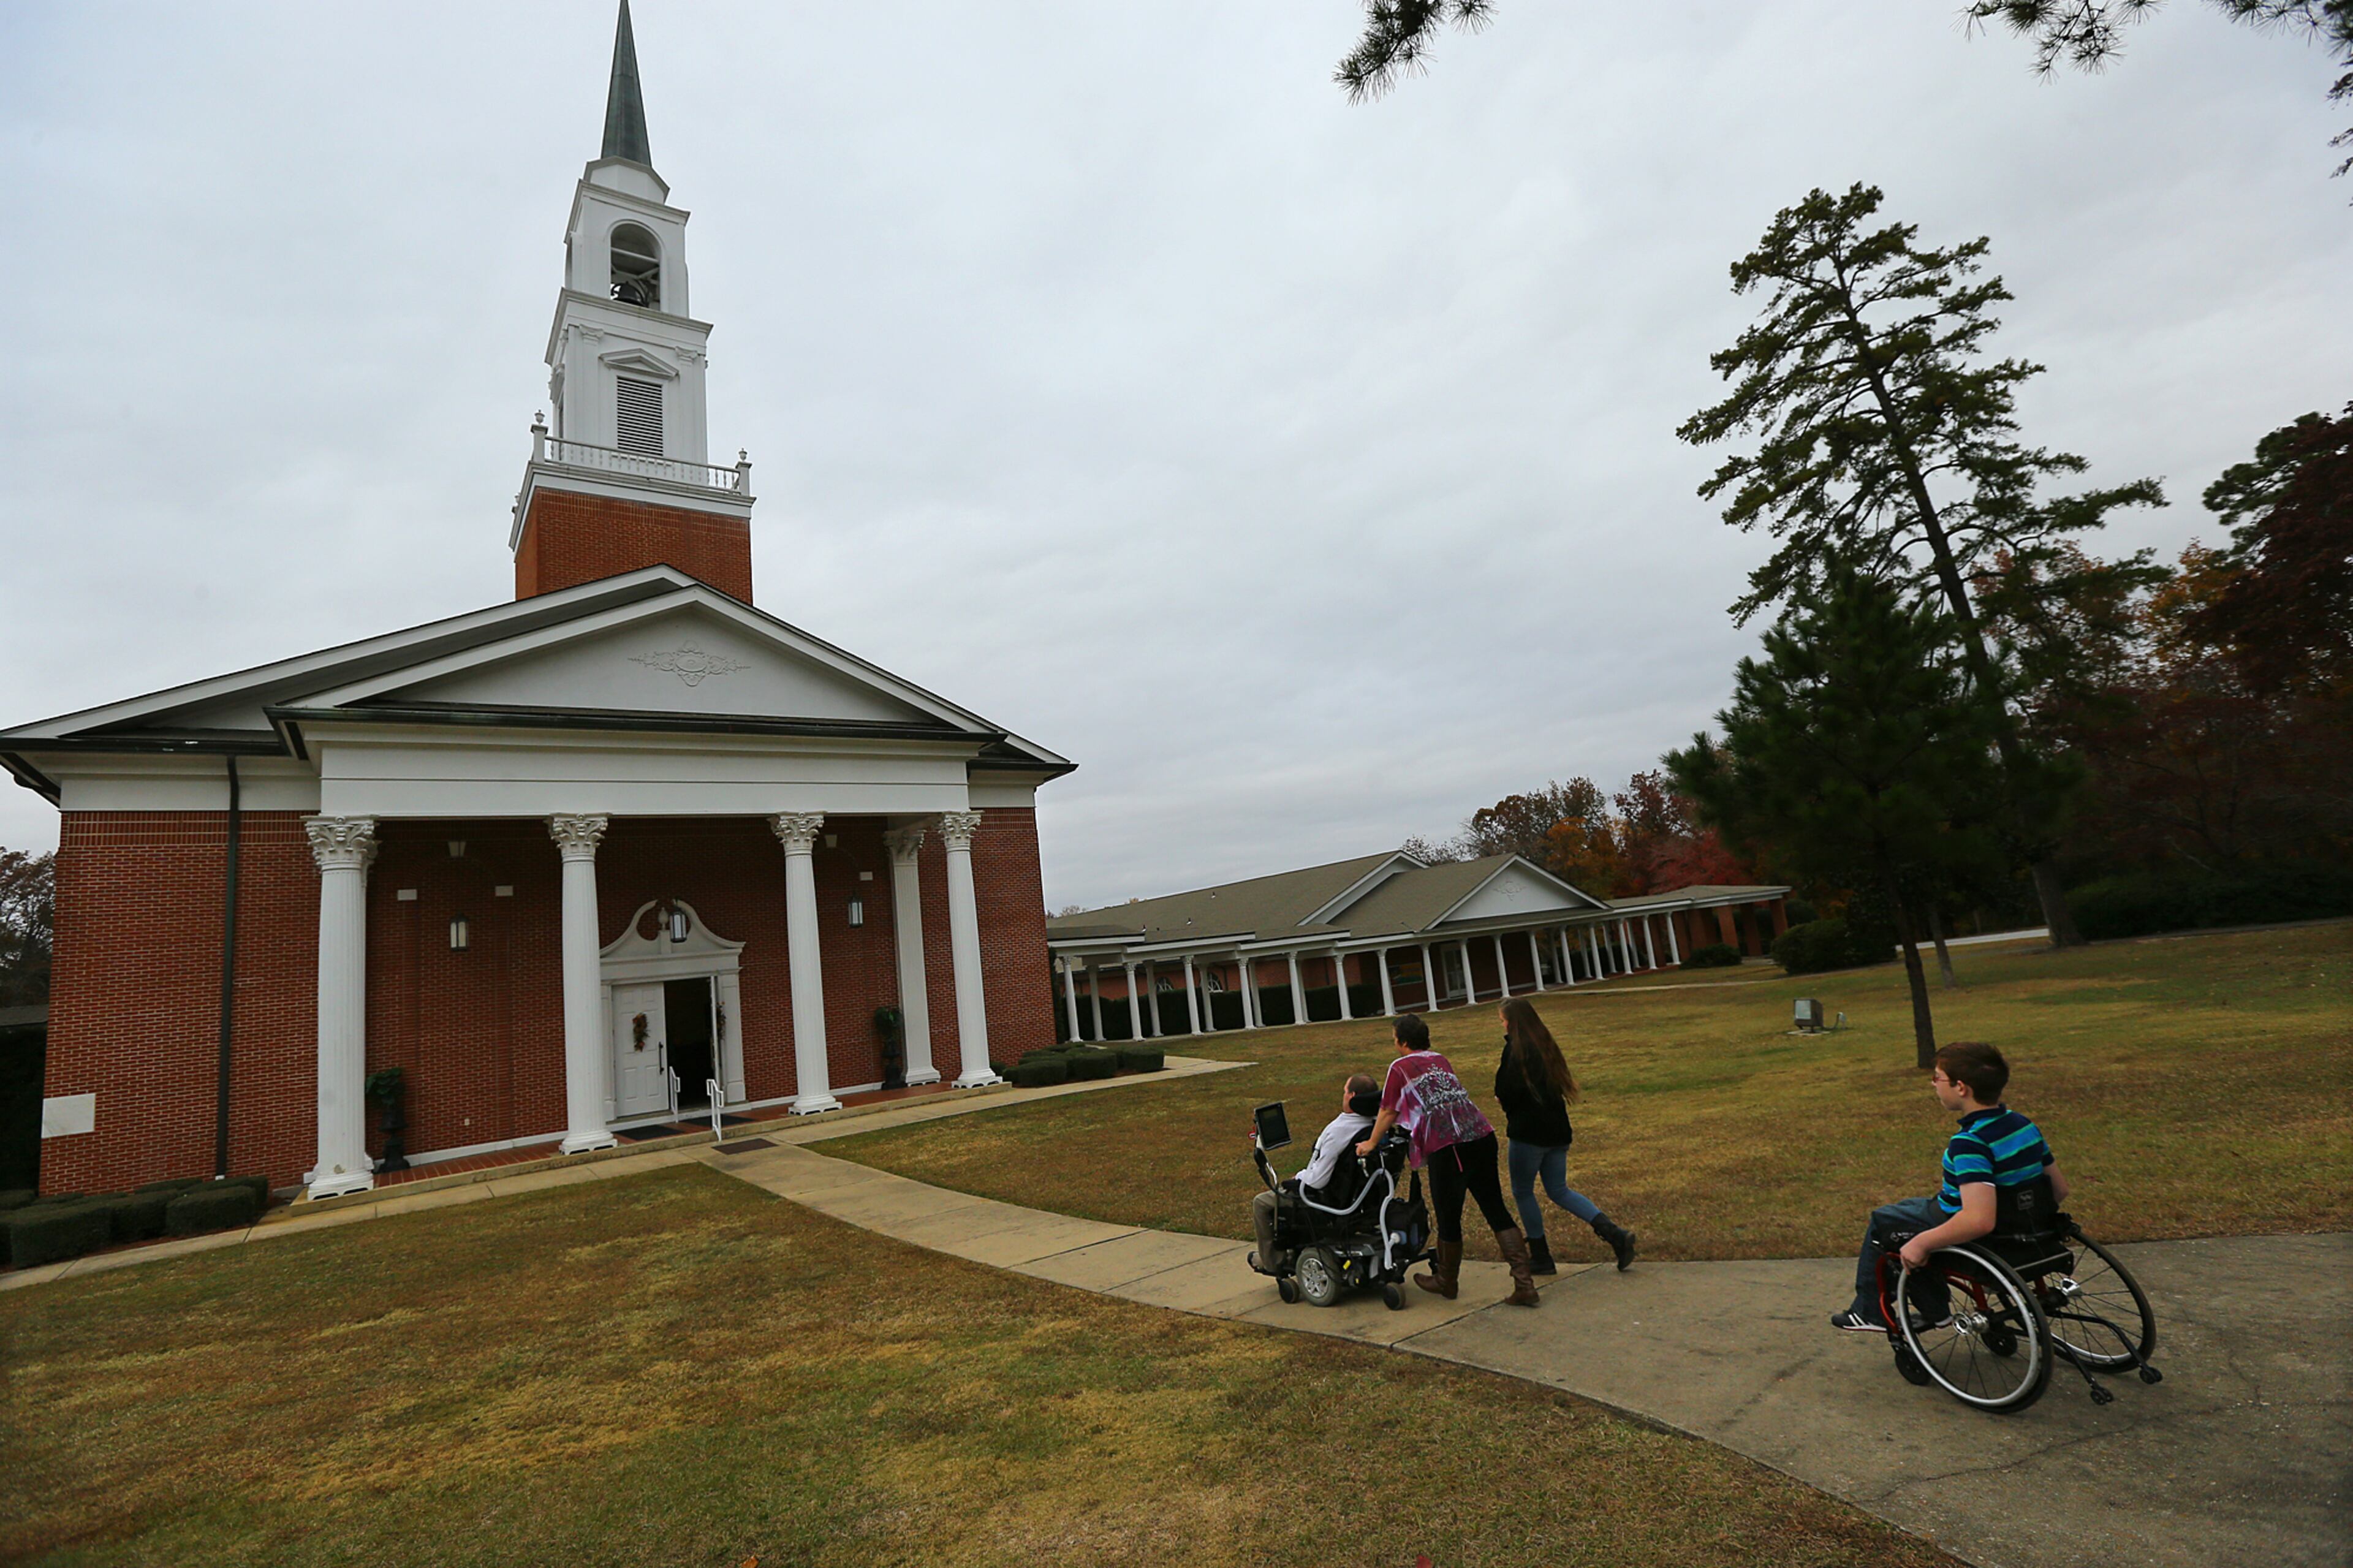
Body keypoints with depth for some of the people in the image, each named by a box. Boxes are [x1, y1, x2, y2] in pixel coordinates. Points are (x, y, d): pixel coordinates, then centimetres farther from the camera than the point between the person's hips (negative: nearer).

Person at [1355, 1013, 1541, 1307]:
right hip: (1482, 1136, 6)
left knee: (1448, 1217, 10)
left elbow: (1389, 1112, 12)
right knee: (1496, 1211, 9)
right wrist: (1410, 1126, 50)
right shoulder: (1441, 1061, 23)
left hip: (1446, 1148, -6)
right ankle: (1524, 1284, 4)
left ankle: (1446, 1281, 28)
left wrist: (1371, 1144, 28)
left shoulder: (1400, 1068, 5)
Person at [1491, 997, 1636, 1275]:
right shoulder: (1545, 1044, 10)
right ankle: (1615, 1234, 2)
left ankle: (1541, 1257, 14)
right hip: (1557, 1128, 8)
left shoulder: (1516, 1048, -15)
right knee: (1559, 1191, 16)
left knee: (1522, 1191, 8)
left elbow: (1508, 1092, -21)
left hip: (1530, 1132, -8)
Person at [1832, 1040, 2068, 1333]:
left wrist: (1922, 1243, -29)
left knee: (1882, 1219, 14)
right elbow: (2060, 1190, 4)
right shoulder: (2023, 1125, -6)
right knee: (1911, 1206, 28)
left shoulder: (1969, 1144, -33)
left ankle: (1869, 1313, 25)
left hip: (1975, 1244, -8)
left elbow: (1978, 1221, -41)